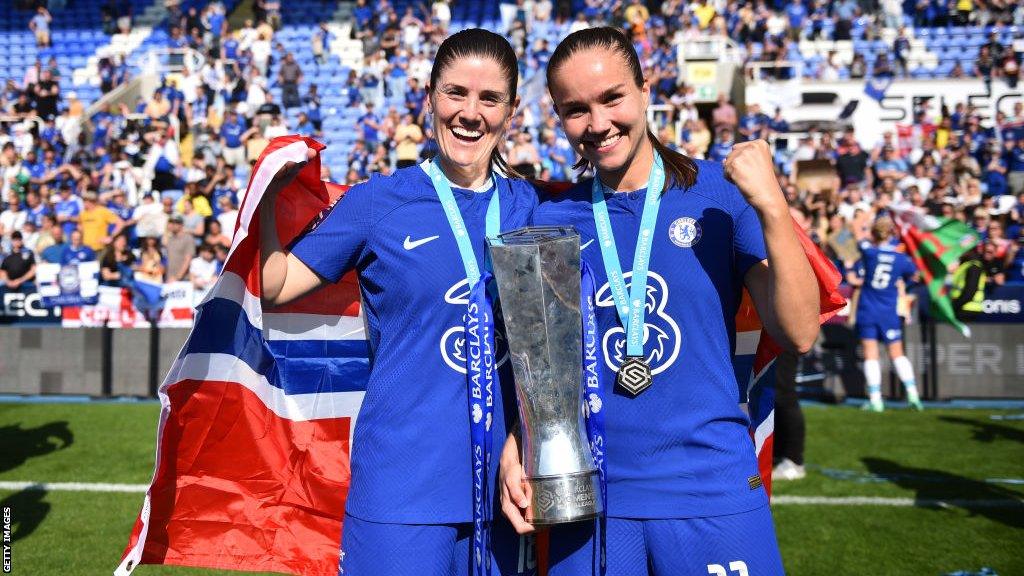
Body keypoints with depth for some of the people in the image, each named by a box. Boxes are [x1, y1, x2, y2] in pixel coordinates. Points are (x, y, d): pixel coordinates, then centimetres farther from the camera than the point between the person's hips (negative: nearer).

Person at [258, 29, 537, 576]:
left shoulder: (528, 207, 6)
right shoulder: (379, 201, -2)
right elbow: (274, 287, 0)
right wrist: (269, 193, -12)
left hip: (496, 479, 4)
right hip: (402, 484, -3)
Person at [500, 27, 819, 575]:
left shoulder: (721, 191, -4)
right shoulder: (551, 218, 2)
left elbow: (798, 334, -9)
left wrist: (771, 206, -19)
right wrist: (515, 445, -7)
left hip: (712, 492, -1)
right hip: (586, 494, 2)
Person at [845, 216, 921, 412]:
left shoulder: (868, 251, -7)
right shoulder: (902, 259, -1)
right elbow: (914, 275, 16)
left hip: (867, 310, -1)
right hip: (889, 313, 1)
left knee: (871, 354, 0)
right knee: (897, 353, 10)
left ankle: (875, 398, -4)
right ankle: (912, 392, 4)